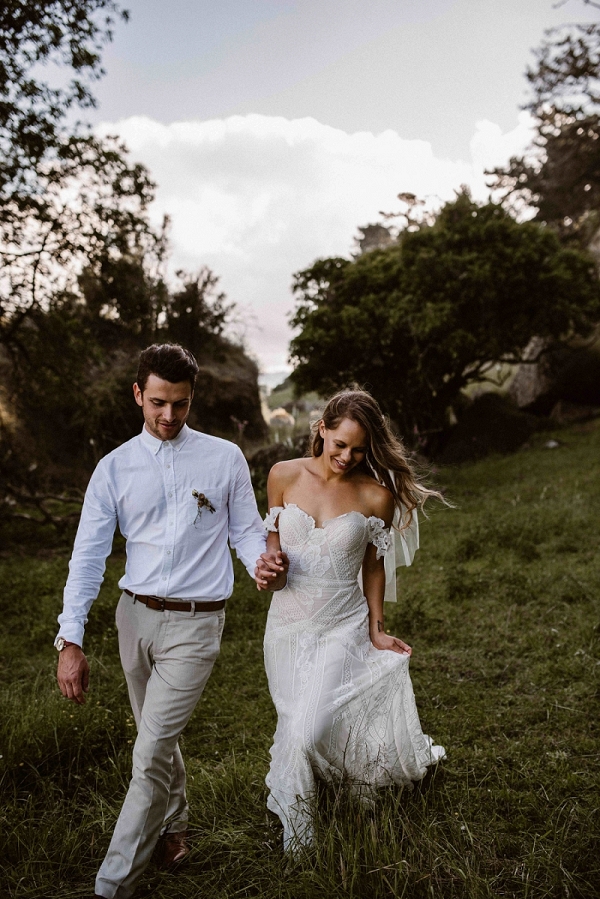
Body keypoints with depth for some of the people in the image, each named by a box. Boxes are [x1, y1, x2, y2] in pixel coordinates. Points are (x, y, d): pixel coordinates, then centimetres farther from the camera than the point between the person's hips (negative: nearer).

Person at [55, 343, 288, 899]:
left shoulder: (225, 459, -2)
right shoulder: (114, 467, 1)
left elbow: (246, 531, 3)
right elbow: (88, 556, -1)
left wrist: (262, 562, -22)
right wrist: (70, 640, -8)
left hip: (195, 623, -3)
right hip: (135, 616, 3)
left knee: (152, 751, -6)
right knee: (157, 737, 19)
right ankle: (173, 827, 43)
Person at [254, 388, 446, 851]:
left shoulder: (376, 495, -9)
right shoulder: (284, 475, -4)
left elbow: (373, 567, 2)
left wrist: (376, 632, 2)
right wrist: (266, 567, -10)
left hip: (342, 630, -3)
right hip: (288, 623, 3)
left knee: (303, 735, -11)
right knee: (297, 728, 16)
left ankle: (296, 844, 19)